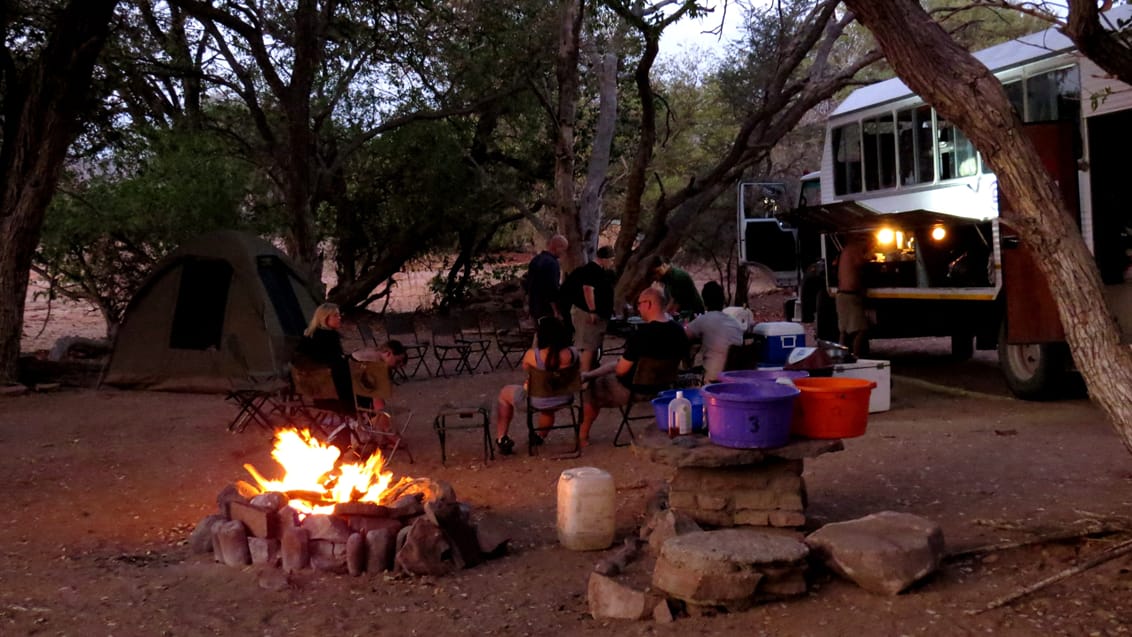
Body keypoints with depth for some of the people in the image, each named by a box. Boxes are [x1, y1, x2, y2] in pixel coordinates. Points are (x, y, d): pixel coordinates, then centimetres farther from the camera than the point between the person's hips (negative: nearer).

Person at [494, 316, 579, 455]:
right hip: (564, 400, 3)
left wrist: (535, 343, -3)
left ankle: (501, 439, 29)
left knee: (504, 393, 27)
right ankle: (540, 437, 58)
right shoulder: (572, 353, -18)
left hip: (536, 402, -3)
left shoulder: (532, 355, -26)